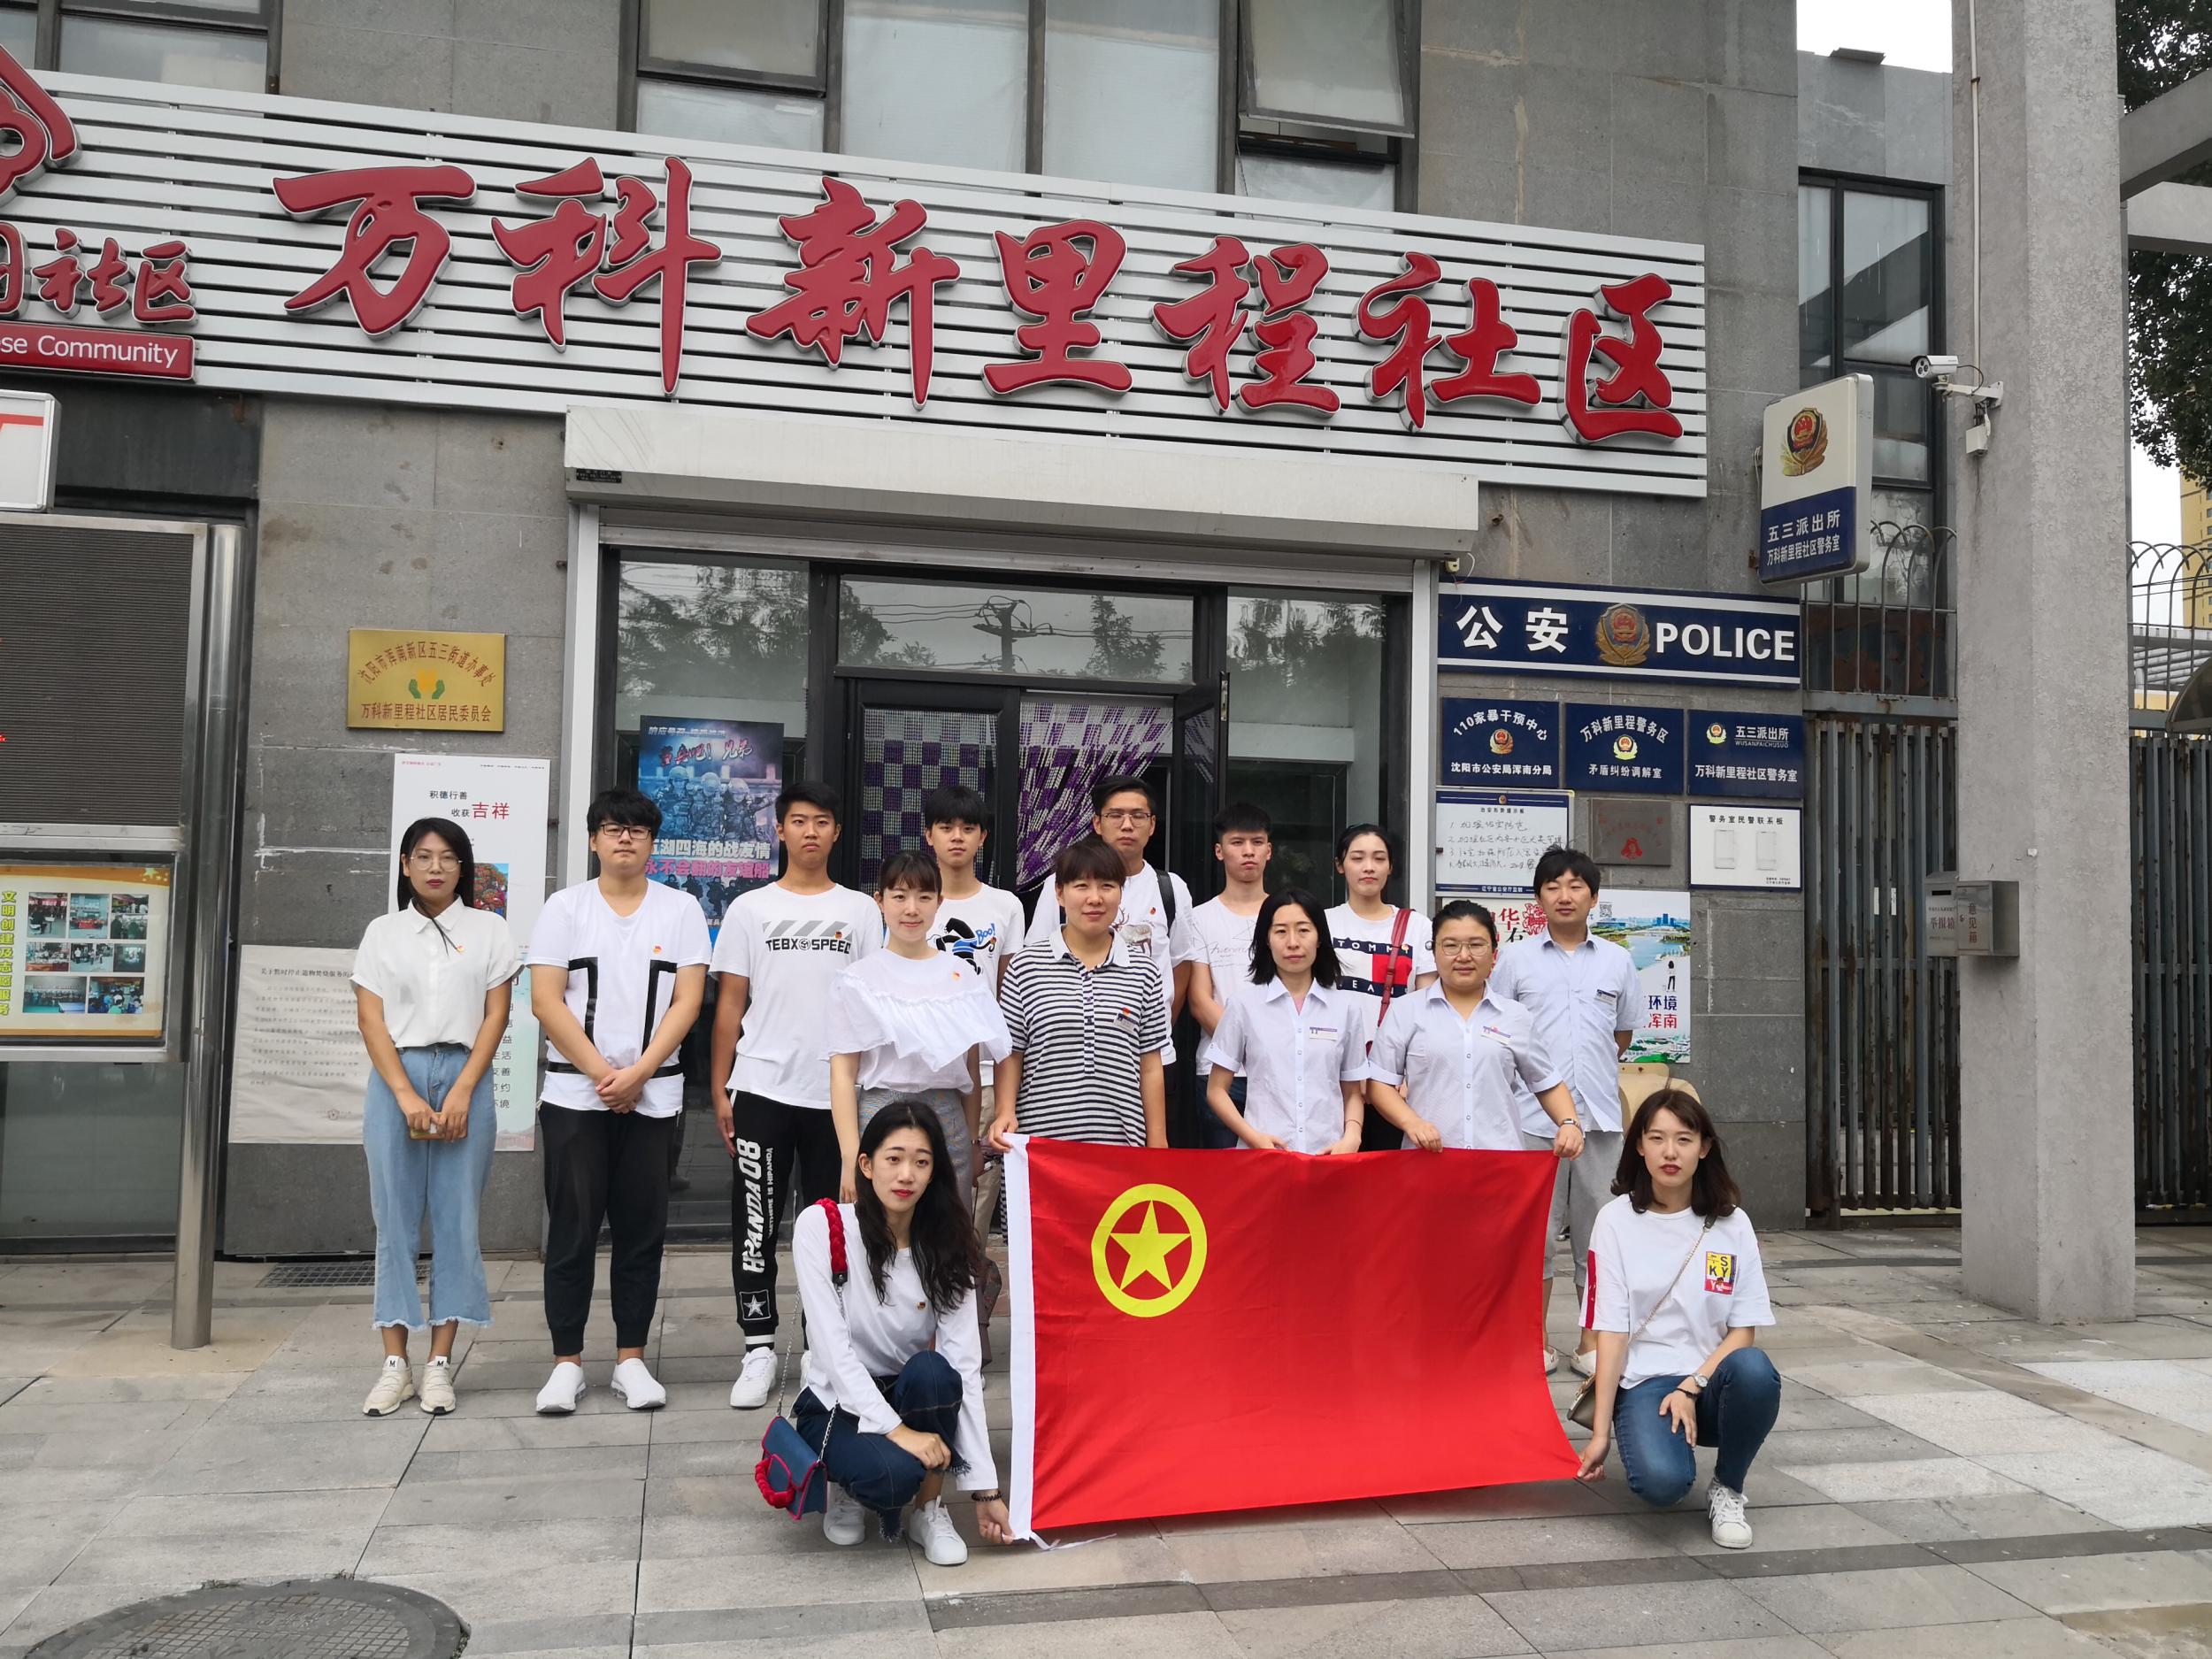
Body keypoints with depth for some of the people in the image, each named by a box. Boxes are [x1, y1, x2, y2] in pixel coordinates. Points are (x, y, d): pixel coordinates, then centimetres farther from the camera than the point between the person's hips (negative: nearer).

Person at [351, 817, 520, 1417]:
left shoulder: (488, 929, 7)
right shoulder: (383, 932, 9)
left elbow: (496, 1015, 2)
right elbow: (371, 1019, 2)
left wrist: (461, 1093, -9)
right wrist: (408, 1097, -10)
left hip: (464, 1077, -1)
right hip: (395, 1079, 1)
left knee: (457, 1221, 0)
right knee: (395, 1221, 2)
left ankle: (440, 1364, 6)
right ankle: (394, 1365, 8)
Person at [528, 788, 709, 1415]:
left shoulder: (681, 909, 6)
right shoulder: (564, 907, 4)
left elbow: (687, 1000, -1)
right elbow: (545, 1000, -3)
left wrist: (638, 1072, -12)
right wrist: (601, 1072, -11)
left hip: (652, 1096, 1)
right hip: (574, 1095, -1)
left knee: (641, 1231, 5)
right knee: (572, 1230, 2)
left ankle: (631, 1359, 15)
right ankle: (567, 1362, 13)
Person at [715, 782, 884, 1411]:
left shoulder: (861, 911, 7)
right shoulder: (750, 909, 6)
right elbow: (731, 1004, 6)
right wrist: (720, 1090, 1)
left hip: (837, 1091, 1)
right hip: (762, 1088, 0)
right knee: (755, 1224, 1)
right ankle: (759, 1350, 10)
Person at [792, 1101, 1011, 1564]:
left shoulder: (946, 1247, -9)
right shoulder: (821, 1226, -16)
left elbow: (964, 1366, -14)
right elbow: (832, 1347, -21)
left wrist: (985, 1487, -17)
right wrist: (896, 1431, -31)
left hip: (911, 1398, 3)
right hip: (838, 1404, -3)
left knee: (931, 1370, -33)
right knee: (893, 1474, -35)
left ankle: (930, 1509, -9)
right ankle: (852, 1485, 2)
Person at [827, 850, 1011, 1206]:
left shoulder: (963, 975, 7)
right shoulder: (858, 979, -1)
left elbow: (971, 1069, 10)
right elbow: (843, 1074, -3)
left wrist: (973, 1144, 8)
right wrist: (850, 1158, -9)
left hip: (949, 1122, 2)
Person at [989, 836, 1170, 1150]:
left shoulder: (1142, 971, 5)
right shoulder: (1027, 965, 2)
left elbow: (1150, 1068, 7)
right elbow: (1011, 1053, 5)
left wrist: (1157, 1143, 5)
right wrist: (1005, 1112, -9)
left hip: (1120, 1141, 1)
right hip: (1042, 1135, -1)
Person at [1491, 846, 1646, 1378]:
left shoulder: (1616, 961, 10)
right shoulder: (1516, 959, 3)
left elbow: (1623, 1035, 19)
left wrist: (1589, 1071, 11)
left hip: (1600, 1114, 2)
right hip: (1534, 1116, -2)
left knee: (1598, 1228, 6)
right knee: (1533, 1229, 1)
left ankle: (1593, 1342, 17)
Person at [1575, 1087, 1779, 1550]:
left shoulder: (1731, 1223, 3)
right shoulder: (1617, 1220, -2)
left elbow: (1743, 1331, 1)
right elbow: (1610, 1331, -5)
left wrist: (1692, 1387, -15)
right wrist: (1601, 1432, -9)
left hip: (1712, 1376, 2)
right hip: (1644, 1381, -2)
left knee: (1754, 1370, -34)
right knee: (1662, 1481, -33)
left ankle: (1727, 1489, -6)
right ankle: (1659, 1435, 6)